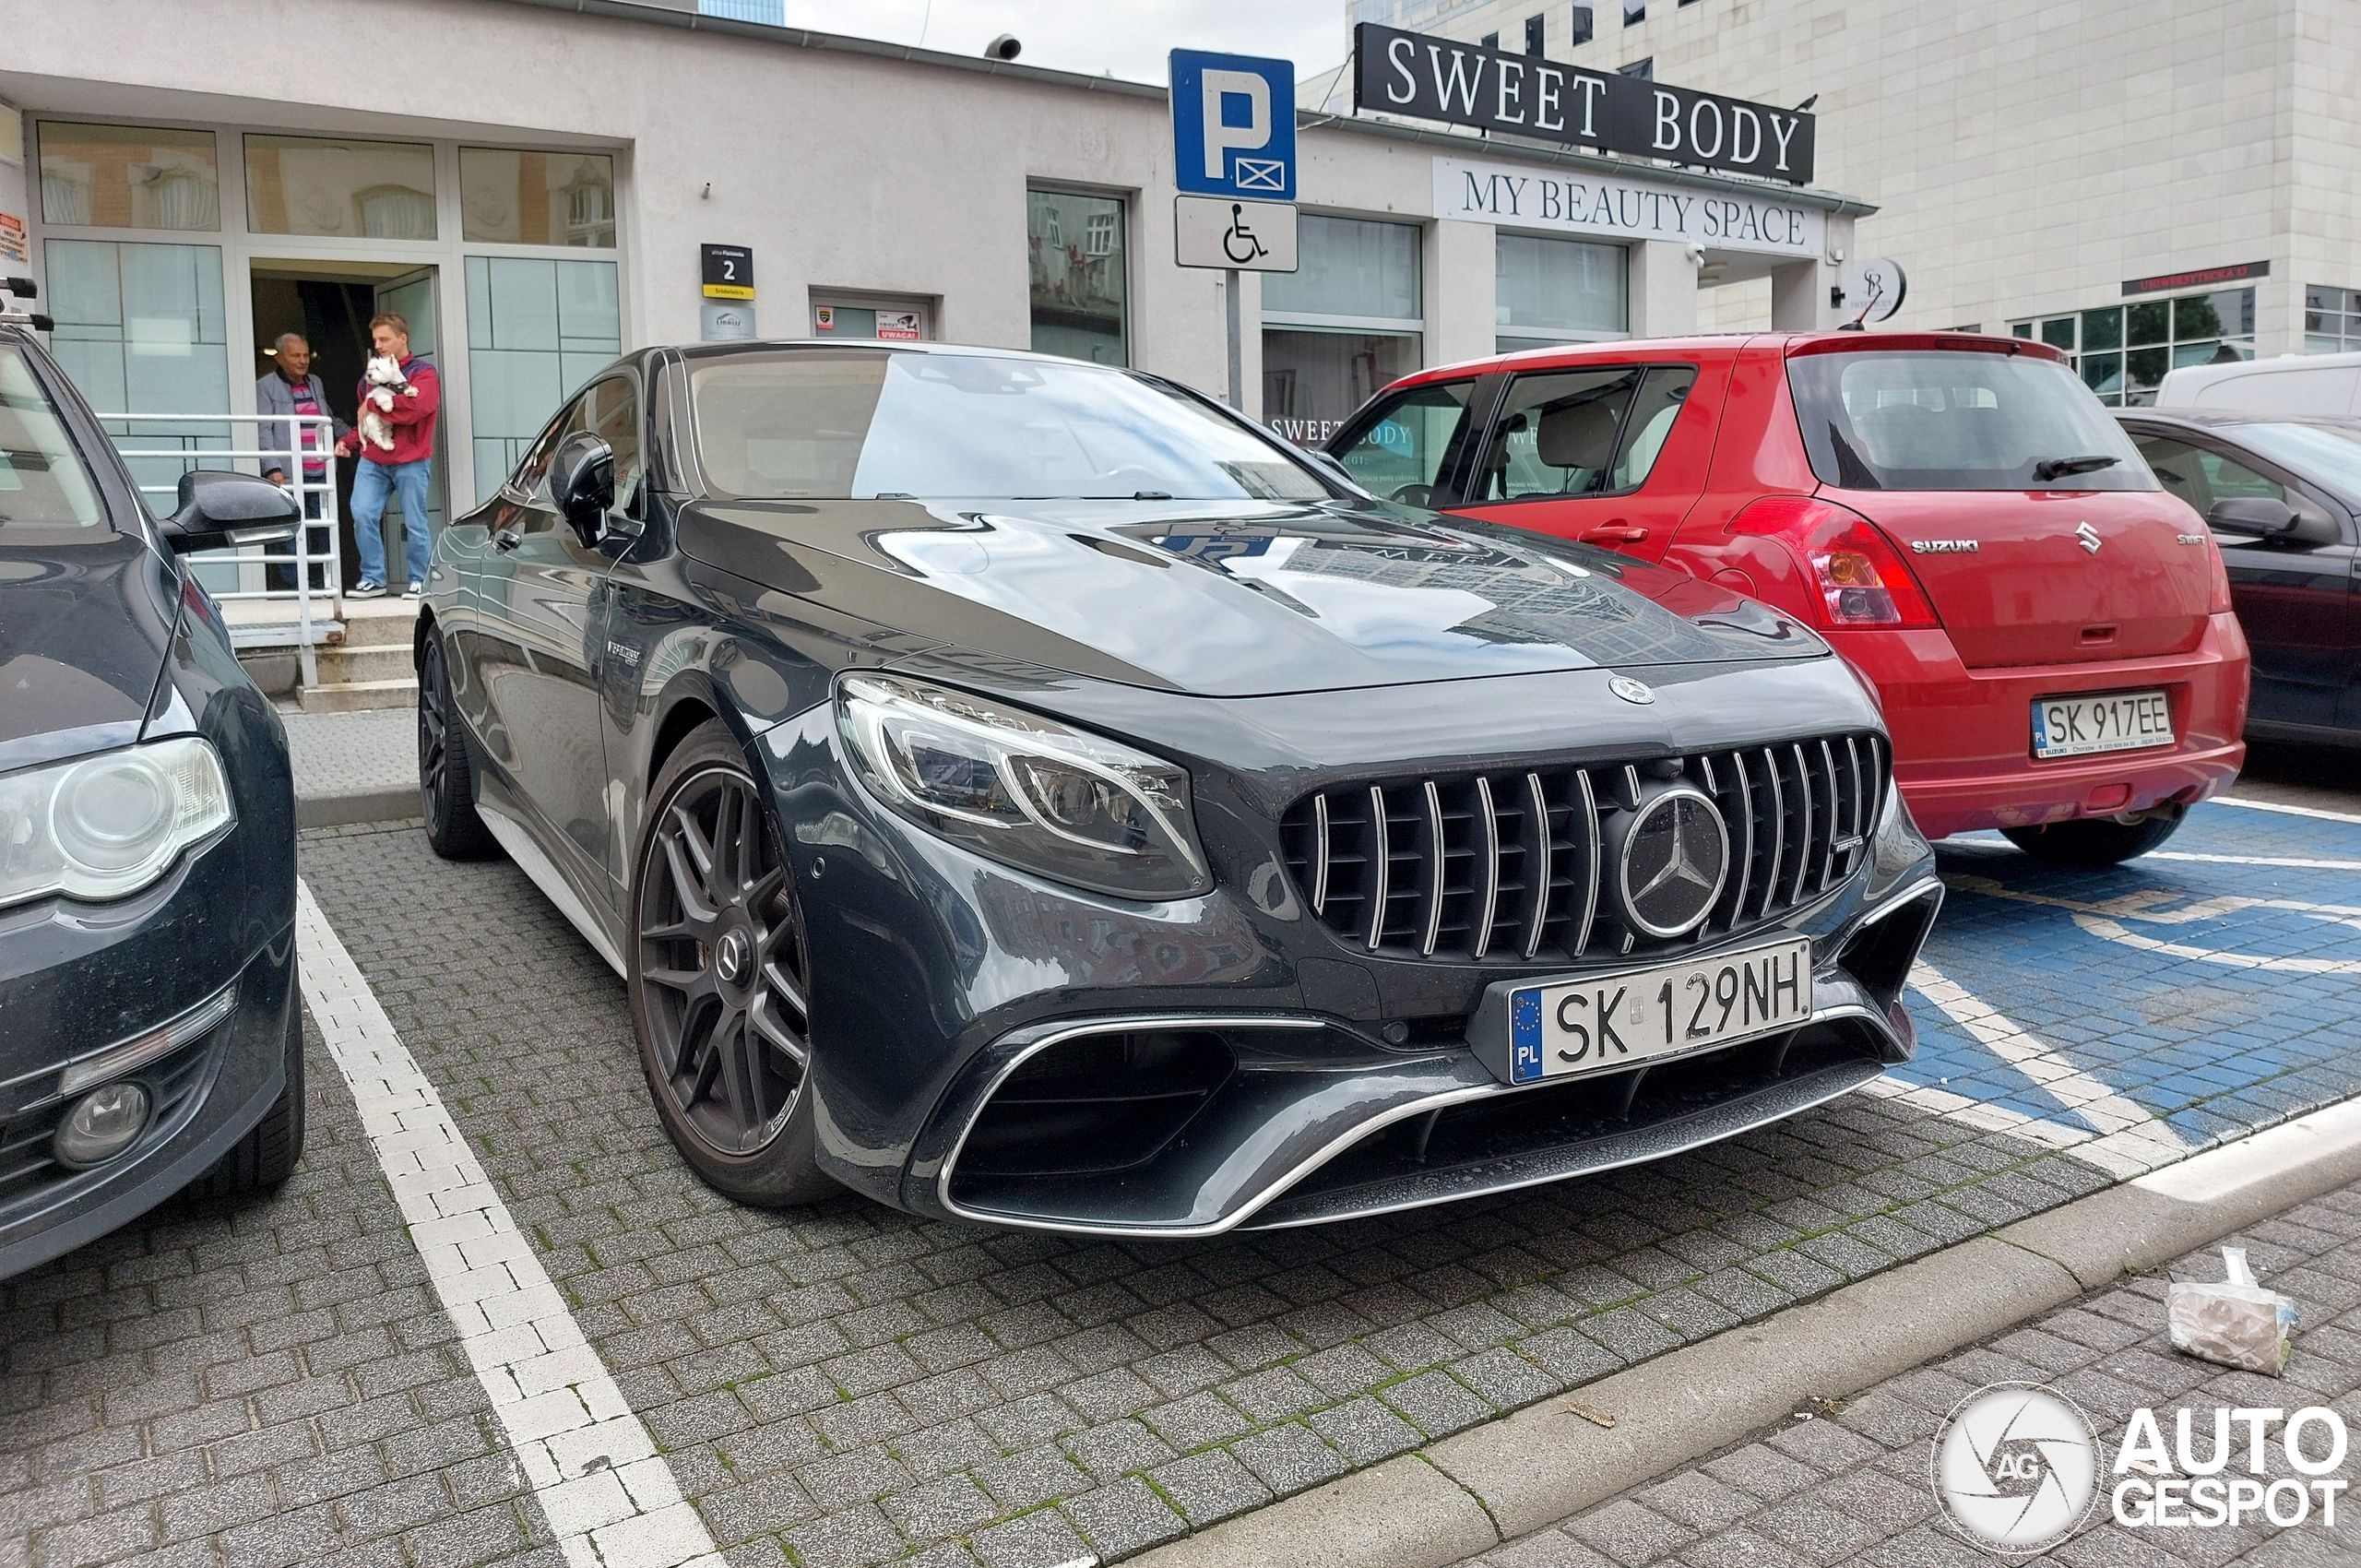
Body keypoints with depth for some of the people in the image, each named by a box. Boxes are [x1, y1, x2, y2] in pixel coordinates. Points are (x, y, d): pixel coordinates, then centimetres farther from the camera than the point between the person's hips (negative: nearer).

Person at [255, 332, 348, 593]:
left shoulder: (315, 384, 20)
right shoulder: (266, 387, 1)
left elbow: (331, 421, 32)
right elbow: (263, 431, -8)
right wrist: (272, 468, -18)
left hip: (320, 472, 6)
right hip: (287, 475, -6)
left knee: (322, 532, 6)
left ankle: (320, 585, 13)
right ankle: (287, 587, -3)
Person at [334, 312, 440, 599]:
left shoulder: (422, 373, 1)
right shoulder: (371, 375, 17)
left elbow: (418, 406, -19)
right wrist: (350, 442, 6)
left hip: (409, 462, -4)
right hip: (372, 460, 4)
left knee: (414, 523, 0)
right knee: (362, 514, -9)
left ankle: (419, 580, 13)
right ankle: (373, 577, 1)